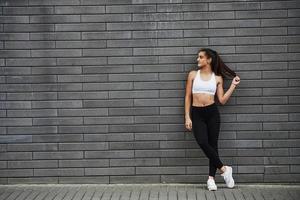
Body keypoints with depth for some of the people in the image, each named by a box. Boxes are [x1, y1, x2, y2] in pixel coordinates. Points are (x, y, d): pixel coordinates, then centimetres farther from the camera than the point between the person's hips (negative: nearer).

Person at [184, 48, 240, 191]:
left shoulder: (217, 78, 6)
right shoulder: (193, 74, 6)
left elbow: (222, 100, 3)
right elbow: (188, 97, 6)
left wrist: (233, 85, 0)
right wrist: (187, 117, -1)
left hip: (212, 112, 1)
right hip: (197, 113, 0)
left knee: (213, 144, 0)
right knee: (203, 143, -18)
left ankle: (211, 178, 8)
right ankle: (224, 169, -3)